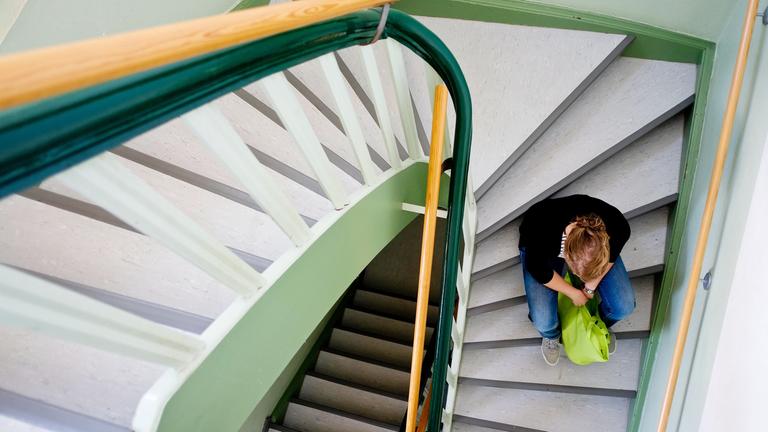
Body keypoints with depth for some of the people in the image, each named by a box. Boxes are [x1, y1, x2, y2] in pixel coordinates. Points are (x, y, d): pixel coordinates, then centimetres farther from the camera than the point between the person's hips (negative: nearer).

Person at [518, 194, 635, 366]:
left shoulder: (618, 228, -36)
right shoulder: (541, 232, -44)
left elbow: (611, 257, -9)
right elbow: (539, 271, -22)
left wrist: (590, 287, -7)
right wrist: (575, 294, -12)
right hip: (543, 249, -2)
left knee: (624, 305, -12)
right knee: (543, 321, -19)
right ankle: (551, 336, 21)